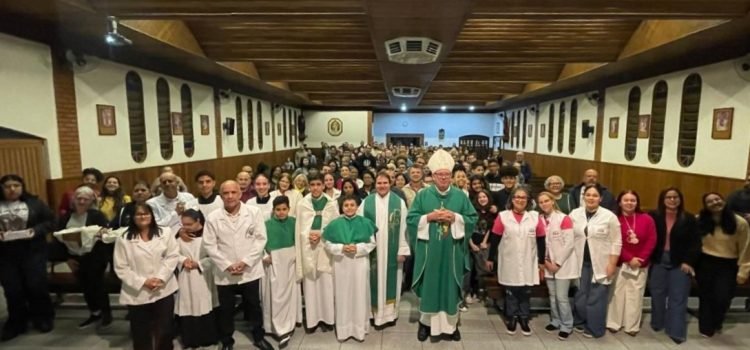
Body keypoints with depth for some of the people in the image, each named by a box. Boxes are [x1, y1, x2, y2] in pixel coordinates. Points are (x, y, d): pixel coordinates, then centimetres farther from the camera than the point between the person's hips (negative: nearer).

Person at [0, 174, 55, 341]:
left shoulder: (34, 203, 1)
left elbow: (50, 221, 1)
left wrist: (36, 231, -15)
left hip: (32, 251, -2)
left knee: (36, 285, 0)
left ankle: (43, 318, 18)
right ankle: (16, 323, 24)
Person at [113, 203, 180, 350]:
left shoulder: (165, 233, 2)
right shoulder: (123, 239, -3)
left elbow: (173, 256, -1)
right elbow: (121, 268, -5)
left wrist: (161, 278, -13)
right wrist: (142, 282, -13)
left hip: (163, 290, 1)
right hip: (137, 294, -1)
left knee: (165, 330, 9)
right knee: (141, 333, 13)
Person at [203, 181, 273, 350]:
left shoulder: (254, 212, -5)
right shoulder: (213, 218, -5)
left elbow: (260, 239, -6)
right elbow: (210, 245, -5)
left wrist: (245, 262, -13)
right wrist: (227, 265, -12)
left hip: (250, 271, 0)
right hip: (224, 273, 0)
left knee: (254, 306, 15)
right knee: (226, 309, 14)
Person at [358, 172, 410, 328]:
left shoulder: (399, 202, -2)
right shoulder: (366, 202, 0)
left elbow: (403, 227, -3)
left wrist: (402, 249, -6)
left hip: (392, 249, 0)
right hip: (372, 249, 1)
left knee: (391, 279, 9)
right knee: (375, 280, 8)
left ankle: (390, 312, 22)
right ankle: (375, 312, 22)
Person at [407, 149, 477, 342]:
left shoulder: (460, 196, 3)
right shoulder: (423, 195, 0)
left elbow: (473, 219, 1)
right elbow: (411, 219, -2)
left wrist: (455, 217, -14)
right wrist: (429, 217, -16)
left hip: (452, 251, 1)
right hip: (429, 250, -1)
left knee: (450, 286, 10)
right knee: (429, 285, 8)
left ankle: (451, 323, 26)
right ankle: (426, 322, 23)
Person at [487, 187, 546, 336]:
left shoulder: (535, 217, -3)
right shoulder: (503, 216, -7)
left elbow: (541, 241, 4)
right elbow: (495, 239, -2)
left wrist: (541, 261, 7)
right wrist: (491, 258, 0)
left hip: (528, 264, 1)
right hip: (509, 263, -1)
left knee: (526, 293, 11)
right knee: (510, 293, 10)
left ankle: (524, 320, 27)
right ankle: (512, 319, 25)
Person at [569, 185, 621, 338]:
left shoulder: (609, 216, -8)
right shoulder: (574, 214, 0)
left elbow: (616, 242, -6)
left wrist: (612, 264, -9)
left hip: (600, 264, -3)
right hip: (580, 263, 3)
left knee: (596, 297, 6)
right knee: (580, 295, 11)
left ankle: (594, 328, 21)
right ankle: (580, 322, 30)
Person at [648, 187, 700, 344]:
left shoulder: (689, 219, -1)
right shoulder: (654, 216, -2)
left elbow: (695, 243, -1)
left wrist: (689, 261, -9)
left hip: (680, 263, 0)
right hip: (658, 261, 1)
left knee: (678, 298, 1)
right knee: (657, 295, 11)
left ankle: (676, 332, 7)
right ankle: (657, 323, 27)